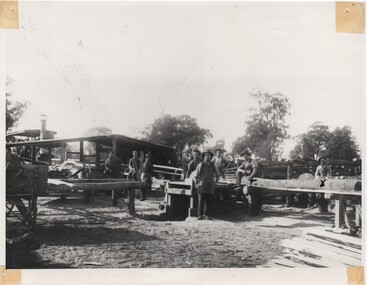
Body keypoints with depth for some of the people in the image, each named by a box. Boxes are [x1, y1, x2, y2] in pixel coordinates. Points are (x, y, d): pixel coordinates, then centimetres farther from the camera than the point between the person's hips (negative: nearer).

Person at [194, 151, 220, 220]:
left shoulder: (213, 166, 10)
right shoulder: (200, 165, 3)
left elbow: (218, 175, 24)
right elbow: (196, 176, 7)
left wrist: (215, 182, 16)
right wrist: (197, 184, 3)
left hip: (210, 186, 2)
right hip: (202, 185, -2)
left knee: (208, 201, 1)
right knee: (201, 201, -6)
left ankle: (206, 214, 9)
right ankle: (200, 215, -1)